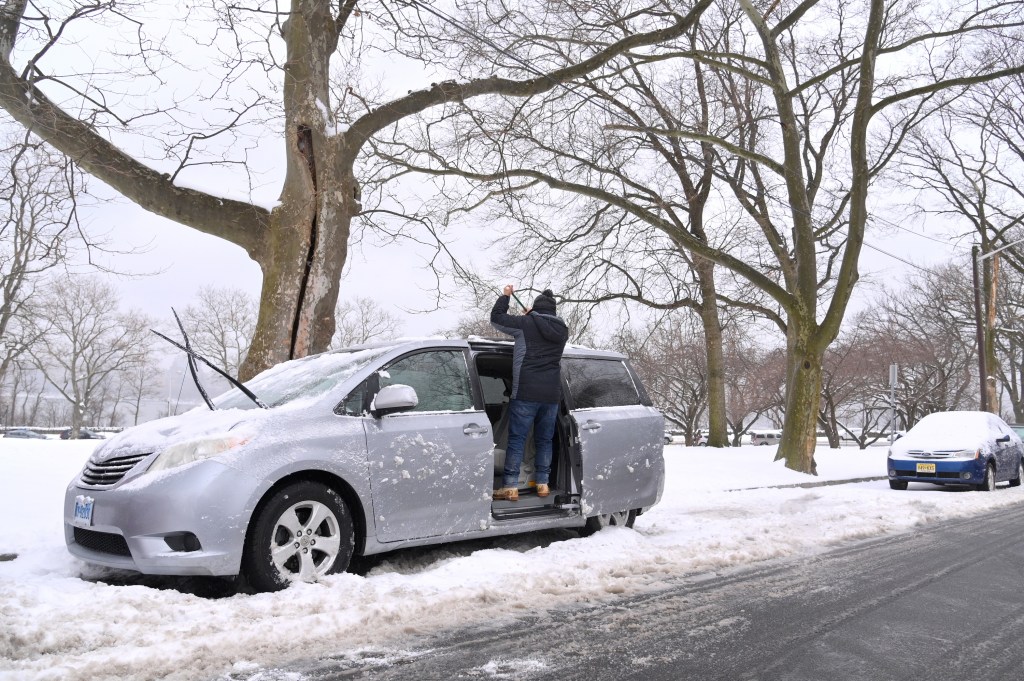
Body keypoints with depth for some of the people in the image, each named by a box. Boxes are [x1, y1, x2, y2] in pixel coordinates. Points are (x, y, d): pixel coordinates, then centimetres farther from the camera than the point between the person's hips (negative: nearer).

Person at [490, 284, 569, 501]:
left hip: (526, 393, -5)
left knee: (517, 439, -2)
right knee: (545, 439, 13)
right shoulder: (562, 330, 10)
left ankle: (510, 487, -4)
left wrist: (505, 296, 16)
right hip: (552, 394, 5)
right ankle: (543, 484, 15)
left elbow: (496, 318, 4)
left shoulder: (526, 324, -5)